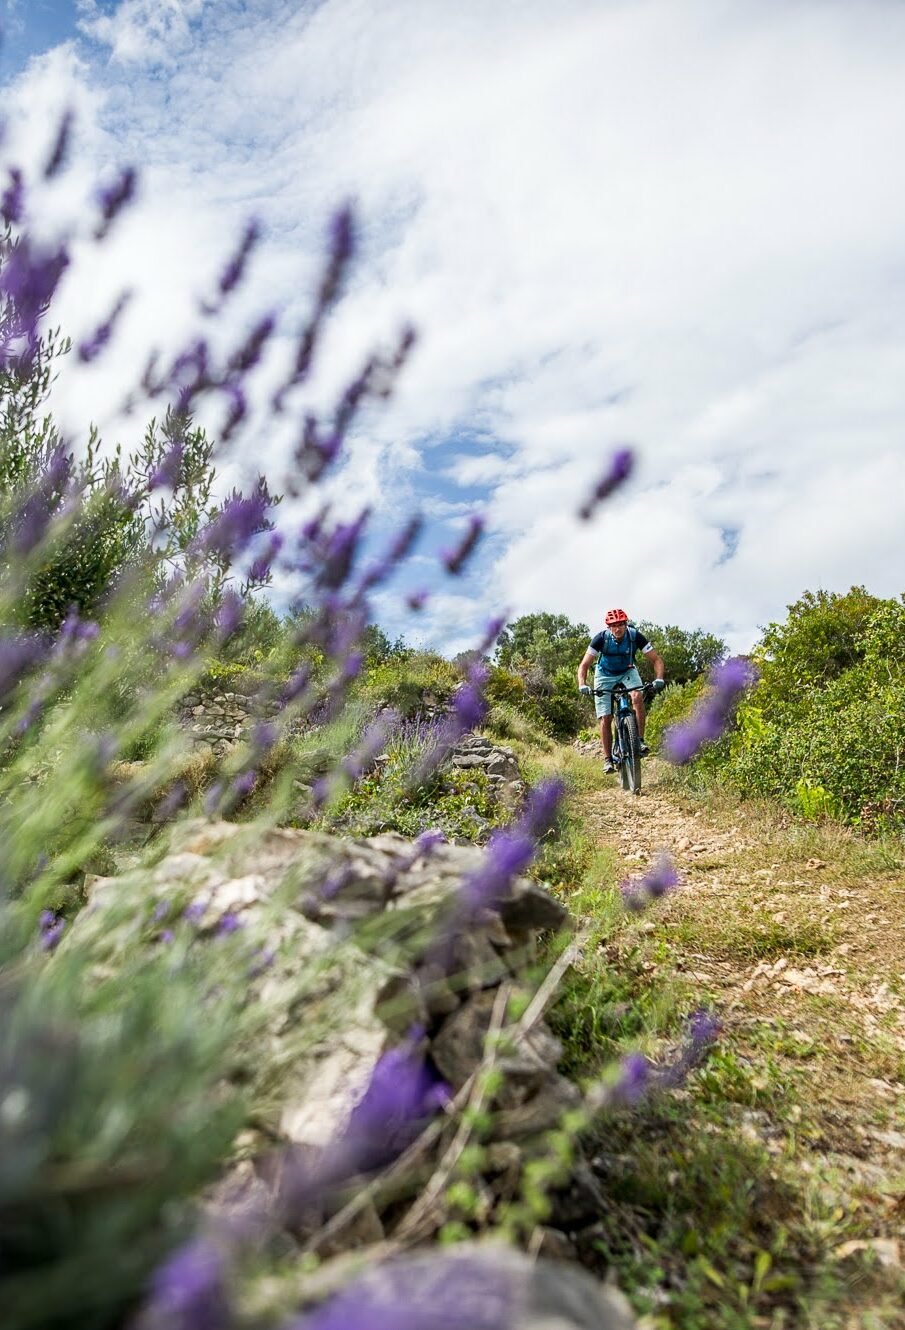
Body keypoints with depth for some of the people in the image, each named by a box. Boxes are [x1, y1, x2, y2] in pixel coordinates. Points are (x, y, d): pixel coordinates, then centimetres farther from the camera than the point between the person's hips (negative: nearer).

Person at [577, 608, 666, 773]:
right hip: (605, 675, -1)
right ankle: (608, 759, 2)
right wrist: (582, 685, -42)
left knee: (638, 697, -30)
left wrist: (659, 679, -38)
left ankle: (640, 741, -20)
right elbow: (584, 665, -24)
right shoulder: (601, 638, -26)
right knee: (605, 718, -8)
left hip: (627, 672, 1)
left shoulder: (635, 636, -24)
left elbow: (656, 659, -21)